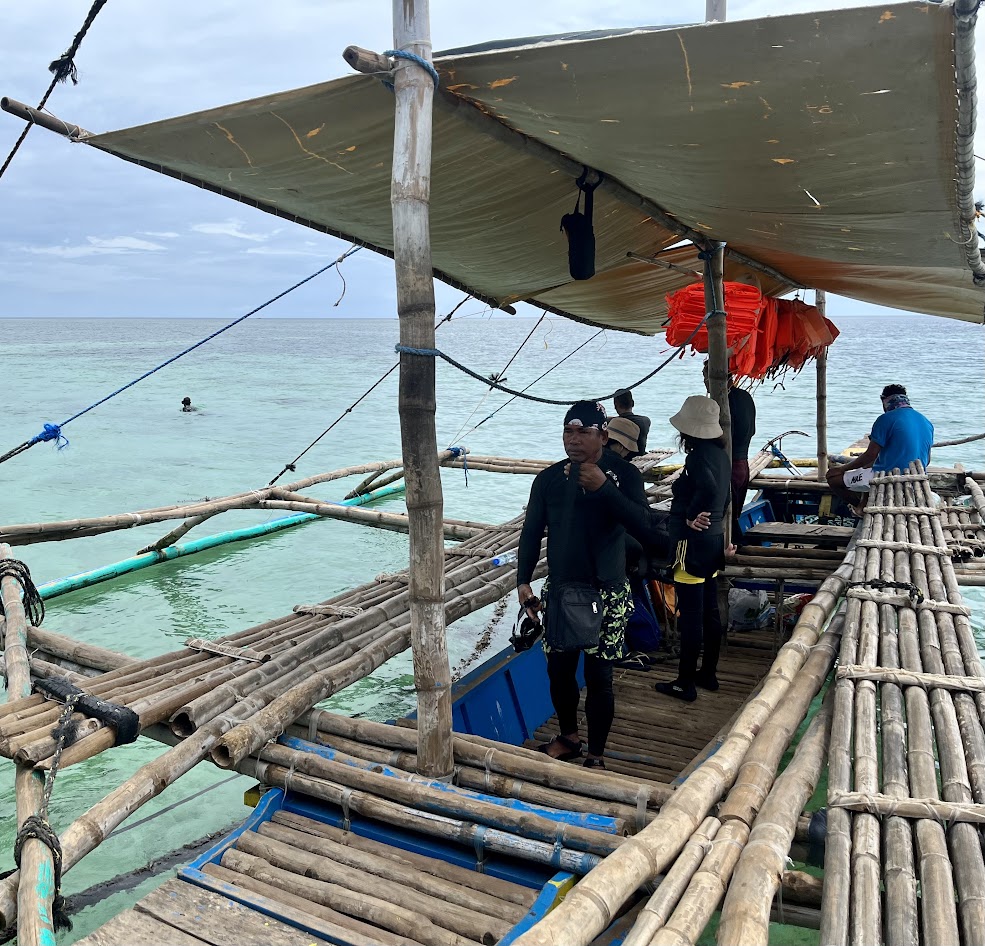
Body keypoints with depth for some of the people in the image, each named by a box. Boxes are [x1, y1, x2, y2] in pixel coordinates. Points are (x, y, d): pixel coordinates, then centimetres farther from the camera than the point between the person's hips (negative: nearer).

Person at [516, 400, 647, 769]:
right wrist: (523, 581, -5)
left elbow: (641, 521, -19)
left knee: (598, 676, 2)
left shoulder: (624, 474, -6)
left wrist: (603, 487, -27)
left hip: (607, 593, -3)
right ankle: (568, 737, 39)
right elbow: (531, 532, 2)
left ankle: (596, 755, 22)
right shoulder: (549, 479, 0)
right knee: (559, 669, 13)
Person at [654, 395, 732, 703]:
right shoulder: (720, 454, 8)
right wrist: (710, 519, 15)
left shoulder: (698, 456, -20)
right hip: (715, 539, 10)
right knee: (709, 610, 18)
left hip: (693, 543, -10)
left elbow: (708, 488, -37)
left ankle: (685, 684, 9)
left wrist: (690, 517, -25)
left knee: (690, 615, -1)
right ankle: (708, 674, 30)